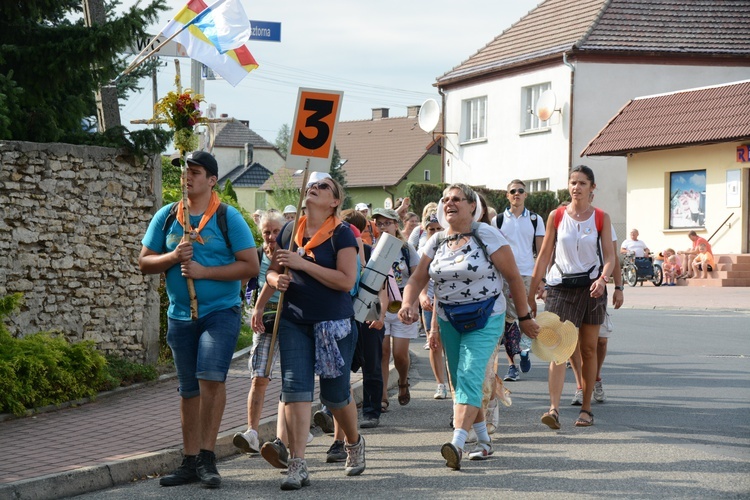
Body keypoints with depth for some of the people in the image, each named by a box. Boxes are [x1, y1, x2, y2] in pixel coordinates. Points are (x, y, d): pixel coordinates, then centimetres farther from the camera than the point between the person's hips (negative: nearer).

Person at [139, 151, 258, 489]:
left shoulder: (228, 218, -5)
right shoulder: (166, 217, 7)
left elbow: (251, 266, -10)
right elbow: (145, 262, 8)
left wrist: (204, 271, -17)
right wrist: (173, 257, -12)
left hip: (221, 311, -4)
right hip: (180, 315, 4)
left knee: (211, 377, -19)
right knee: (189, 389, 10)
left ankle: (206, 456, -7)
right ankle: (190, 462, 17)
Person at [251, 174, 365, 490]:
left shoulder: (341, 234, -6)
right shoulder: (290, 231, 9)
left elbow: (347, 281, -16)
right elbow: (272, 271, 21)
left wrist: (303, 264, -19)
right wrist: (276, 279, -4)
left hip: (333, 323, -4)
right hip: (294, 322, 4)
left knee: (335, 394, 6)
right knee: (294, 388, -8)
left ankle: (354, 443, 36)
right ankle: (297, 465, -9)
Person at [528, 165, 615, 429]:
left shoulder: (601, 218, 3)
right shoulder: (556, 216, 3)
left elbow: (609, 255, 0)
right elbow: (544, 255, 5)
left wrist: (603, 278, -21)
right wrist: (531, 293, 3)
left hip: (592, 287, 1)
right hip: (561, 286, -1)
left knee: (588, 349, 7)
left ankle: (586, 408, 17)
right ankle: (554, 408, -22)